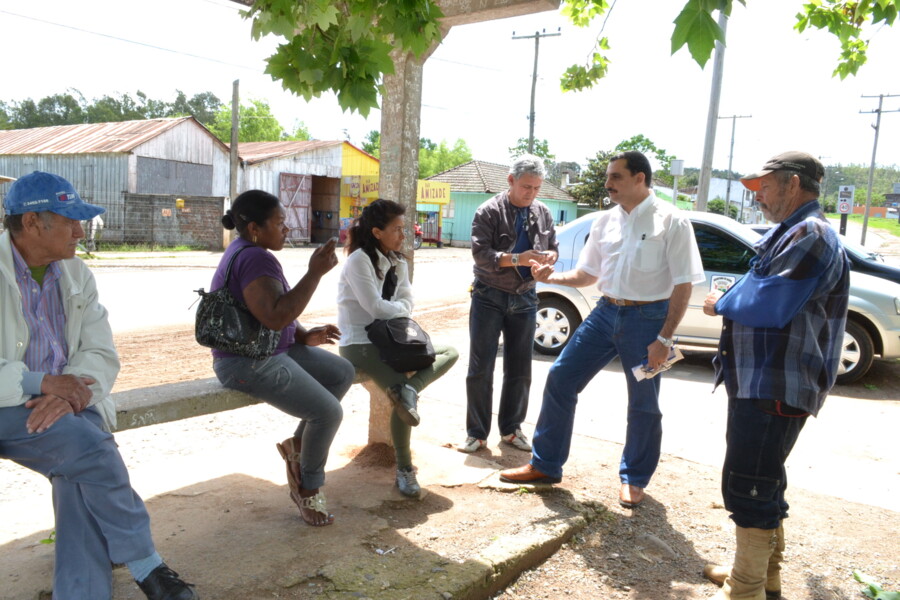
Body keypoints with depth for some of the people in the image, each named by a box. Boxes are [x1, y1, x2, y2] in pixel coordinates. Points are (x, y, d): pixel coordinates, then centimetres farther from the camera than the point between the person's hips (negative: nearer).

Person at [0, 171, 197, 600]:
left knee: (82, 469, -25)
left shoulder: (76, 274, 9)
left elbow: (102, 355, 4)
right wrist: (41, 383, -23)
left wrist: (66, 393, -16)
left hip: (63, 400, 4)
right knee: (89, 446, -27)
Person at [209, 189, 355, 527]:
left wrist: (305, 336, 4)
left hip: (274, 350, 11)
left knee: (343, 373, 10)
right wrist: (315, 272, -33)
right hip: (248, 363, -11)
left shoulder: (247, 252, 12)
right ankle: (308, 487, 7)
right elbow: (275, 317, -34)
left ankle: (298, 444, 18)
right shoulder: (255, 258, -21)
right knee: (328, 411, -17)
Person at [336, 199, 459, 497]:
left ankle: (408, 389, -29)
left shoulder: (398, 262, 11)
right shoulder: (359, 260, -12)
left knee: (450, 352, -4)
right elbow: (376, 307, -18)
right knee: (401, 390, -26)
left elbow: (406, 305, 5)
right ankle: (404, 471, -13)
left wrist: (391, 311, -15)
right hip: (360, 343, -8)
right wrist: (400, 309, 0)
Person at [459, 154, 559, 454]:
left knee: (519, 370, 10)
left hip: (524, 299, 4)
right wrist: (517, 258, -29)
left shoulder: (542, 213, 5)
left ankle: (510, 429, 25)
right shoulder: (489, 211, -9)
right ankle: (477, 433, 13)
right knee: (480, 369, 1)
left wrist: (550, 256, -11)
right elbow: (481, 254, -16)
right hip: (489, 297, -4)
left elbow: (553, 247, 14)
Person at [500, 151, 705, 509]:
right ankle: (545, 465, 18)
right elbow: (587, 275, 14)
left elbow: (683, 284, -11)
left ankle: (634, 479, 30)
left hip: (647, 317, -5)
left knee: (643, 405, 8)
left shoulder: (671, 221, -8)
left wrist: (665, 338, -16)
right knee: (560, 380, 4)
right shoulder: (605, 221, 8)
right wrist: (552, 277, -4)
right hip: (606, 312, 6)